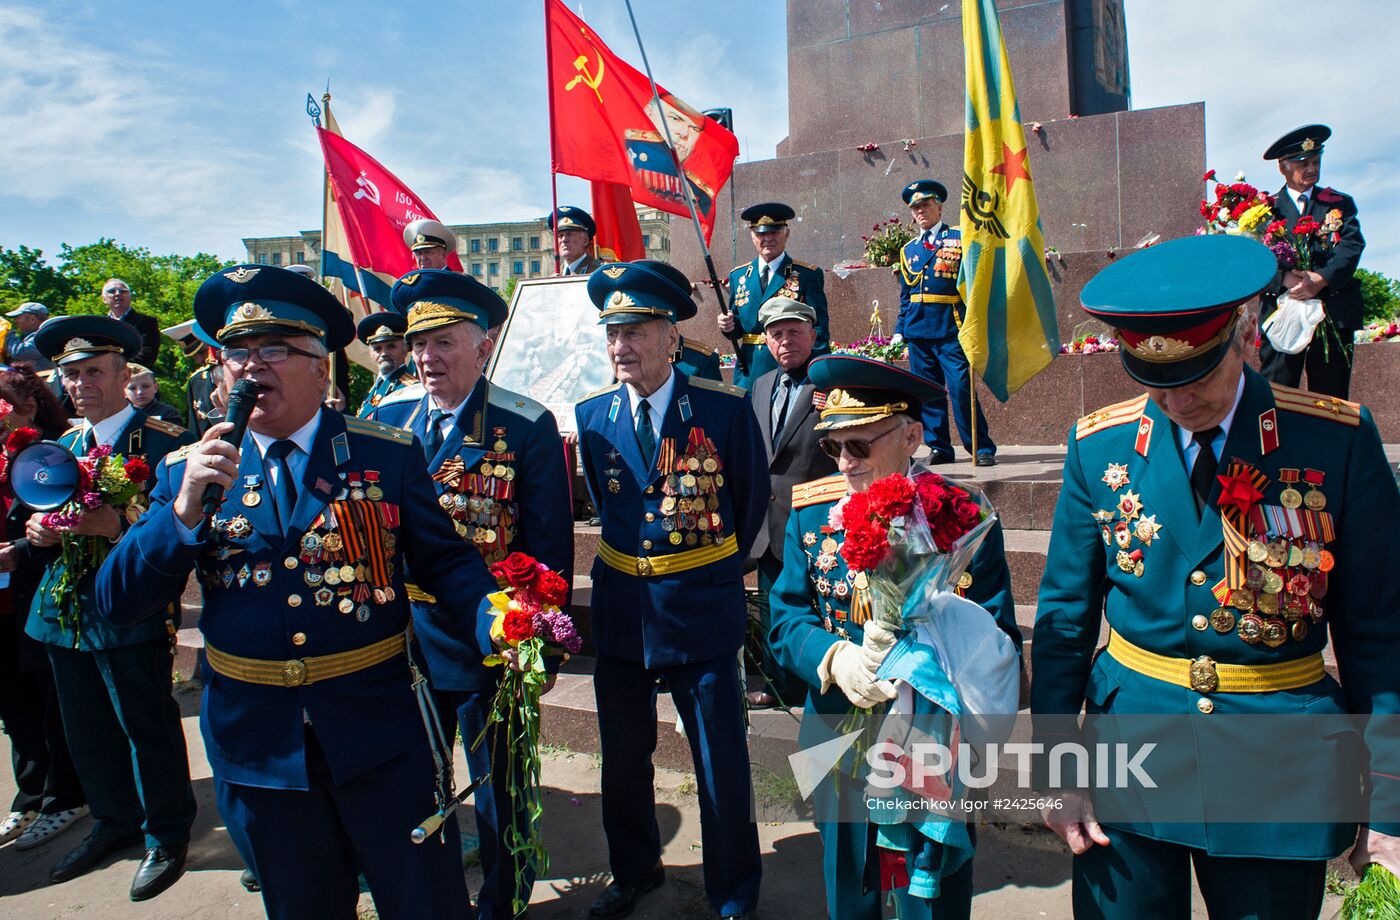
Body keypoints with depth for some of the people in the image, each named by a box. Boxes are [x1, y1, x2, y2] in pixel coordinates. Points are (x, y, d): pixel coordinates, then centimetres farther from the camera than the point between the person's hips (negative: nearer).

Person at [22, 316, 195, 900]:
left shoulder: (163, 441, -10)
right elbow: (42, 515, 19)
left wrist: (118, 526, -28)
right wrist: (36, 529, -3)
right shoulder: (64, 445, 13)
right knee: (87, 730, 18)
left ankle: (167, 835, 23)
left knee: (148, 727, 4)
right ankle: (116, 822, 38)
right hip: (64, 610, 7)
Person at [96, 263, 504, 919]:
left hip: (380, 734, -2)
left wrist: (499, 625, -25)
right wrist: (186, 509, -19)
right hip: (255, 739, 2)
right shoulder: (186, 471, 1)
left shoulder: (389, 455, -4)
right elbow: (118, 602, -3)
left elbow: (444, 563, -5)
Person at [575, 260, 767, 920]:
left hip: (700, 612, -3)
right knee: (623, 760, 18)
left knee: (721, 767, 9)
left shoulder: (724, 411, -10)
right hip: (619, 611, 4)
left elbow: (752, 500, 4)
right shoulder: (591, 417, 0)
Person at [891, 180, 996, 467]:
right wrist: (900, 330, 11)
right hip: (918, 329, 5)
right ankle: (939, 448, 15)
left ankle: (983, 449, 1)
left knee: (961, 388, -9)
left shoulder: (959, 238, 4)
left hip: (951, 327, -4)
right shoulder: (909, 249, 18)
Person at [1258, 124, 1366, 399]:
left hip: (1334, 312, 2)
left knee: (1331, 396, 5)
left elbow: (1352, 246, 0)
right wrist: (1283, 277, -22)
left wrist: (1321, 279, -18)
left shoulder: (1340, 203, 15)